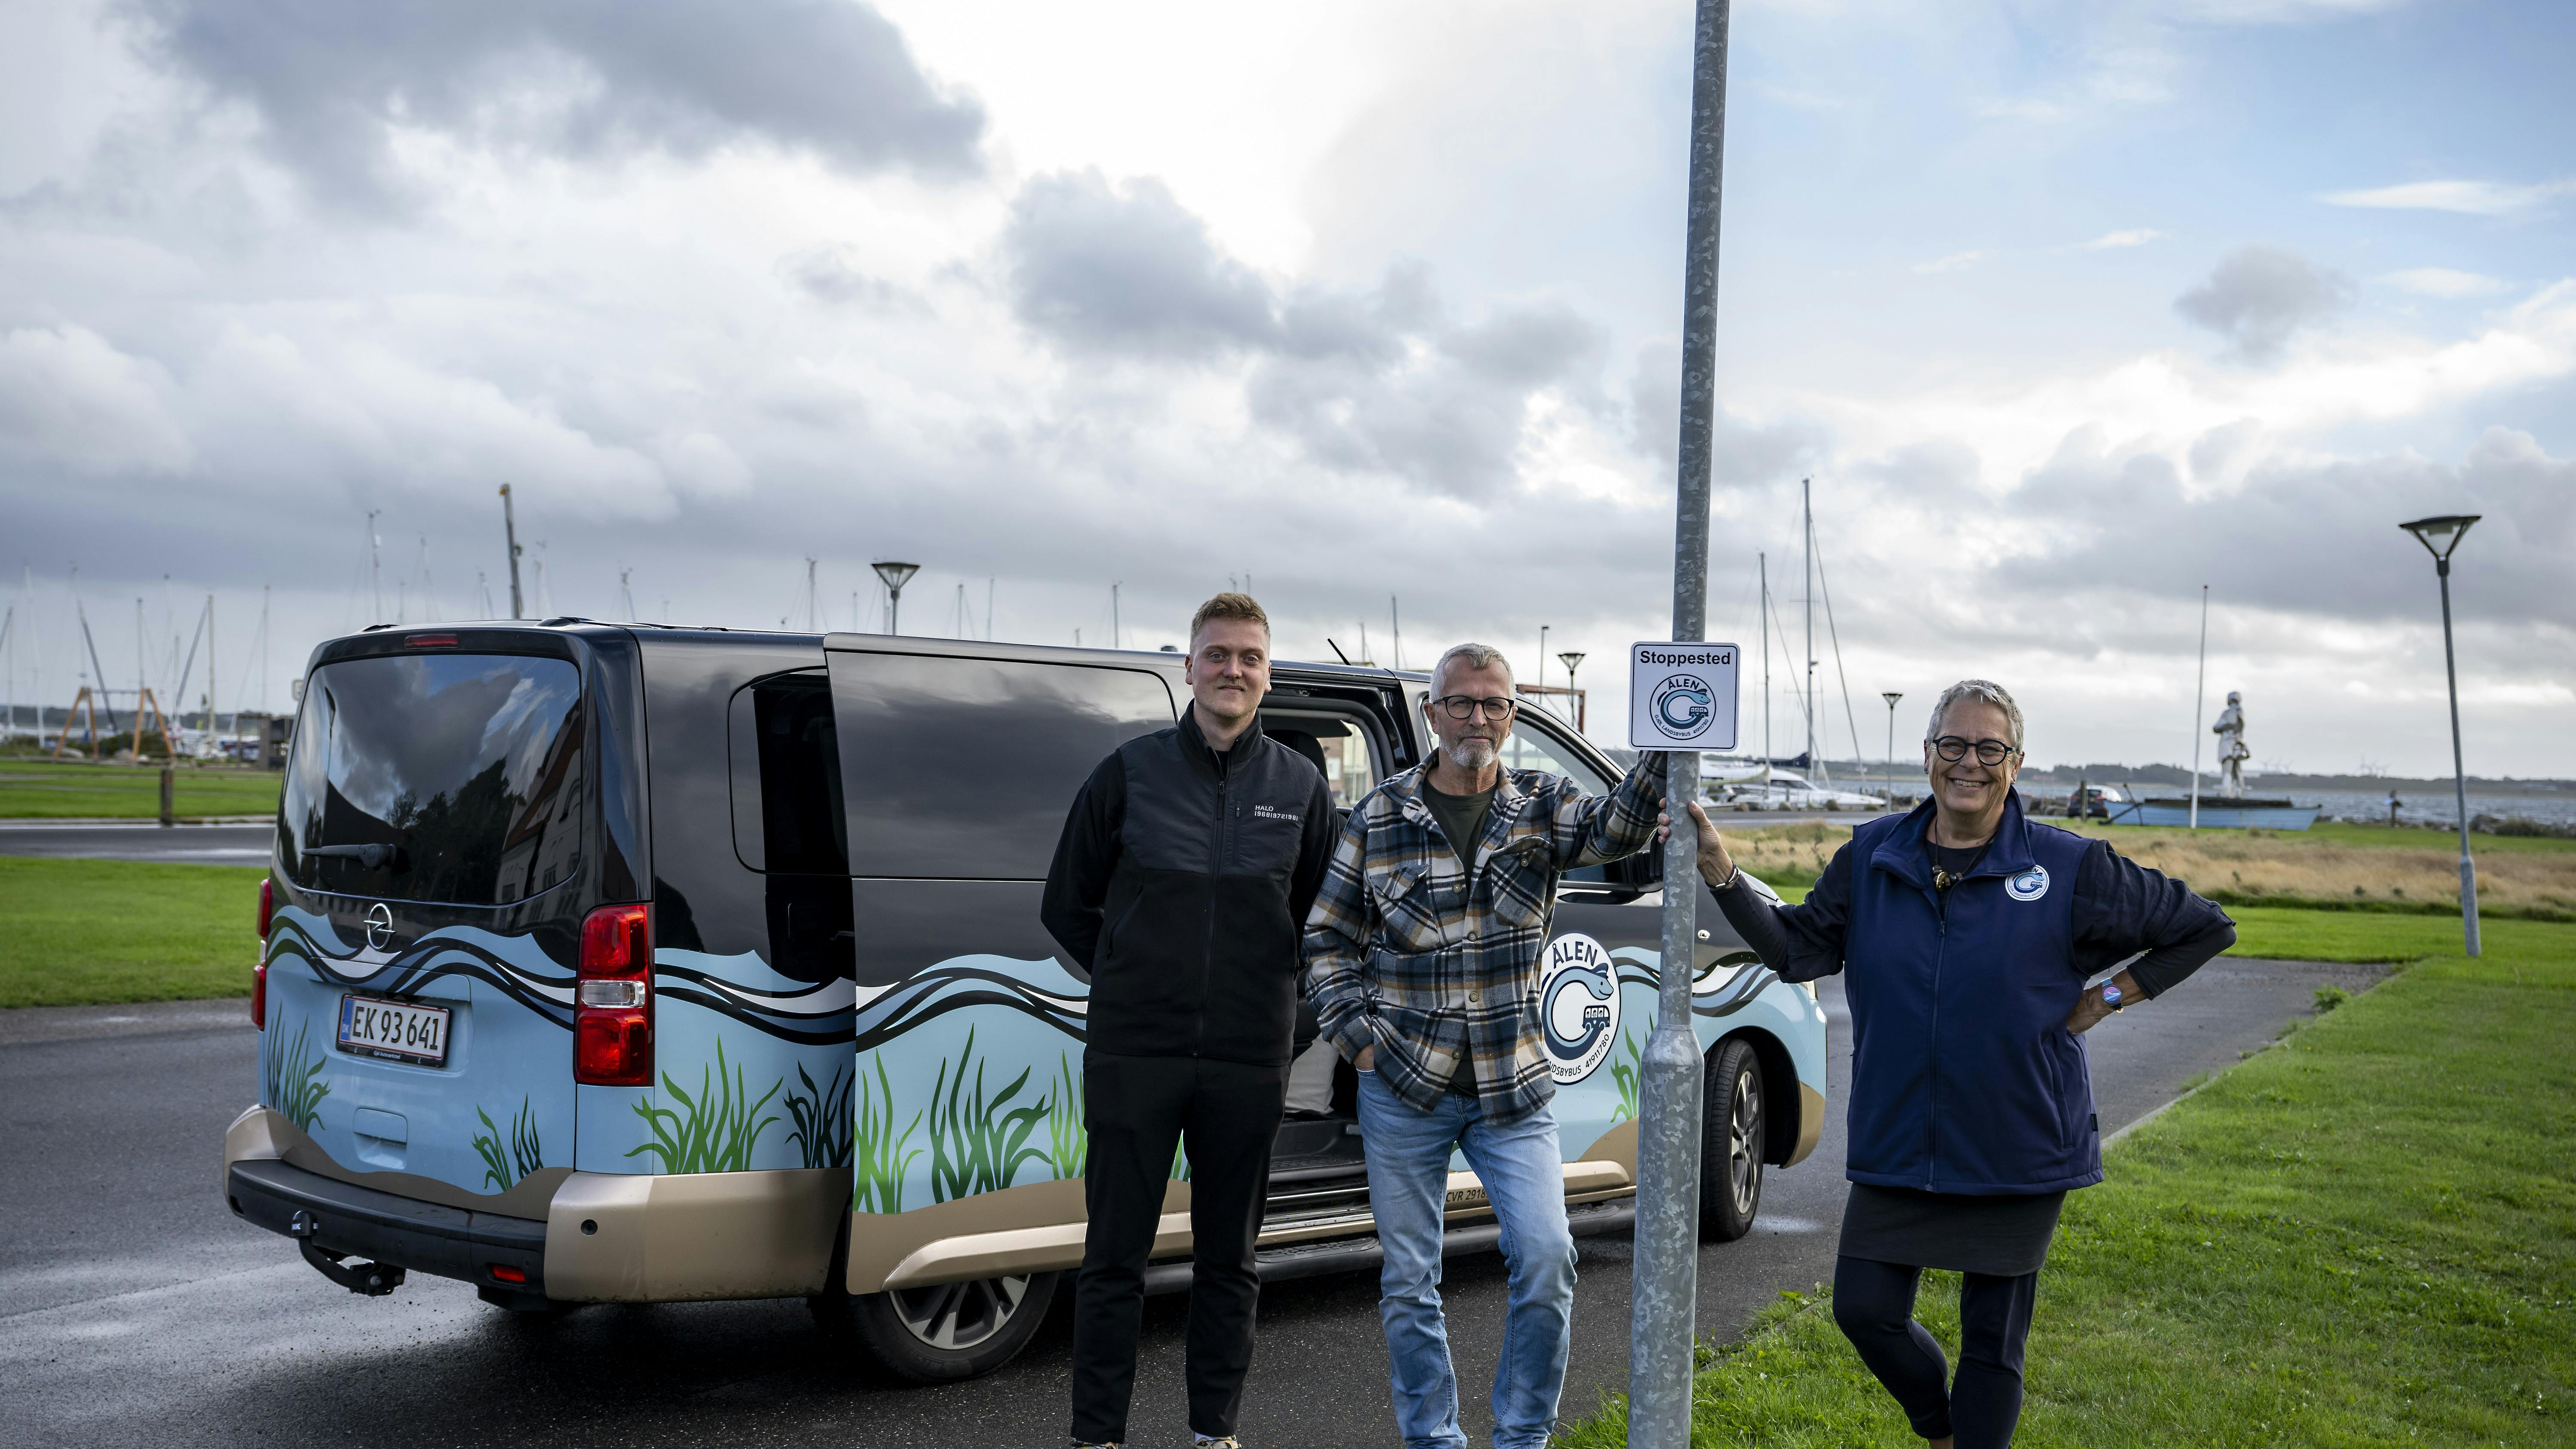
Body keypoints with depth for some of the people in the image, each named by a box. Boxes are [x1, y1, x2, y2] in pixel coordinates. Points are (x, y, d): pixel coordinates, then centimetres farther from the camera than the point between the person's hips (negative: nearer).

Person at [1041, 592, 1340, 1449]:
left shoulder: (1301, 788, 5)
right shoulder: (1129, 773, 1)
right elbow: (1066, 906, 9)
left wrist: (1265, 990, 8)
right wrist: (1134, 983, 6)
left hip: (1249, 1059, 2)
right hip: (1135, 1054, -1)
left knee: (1228, 1258, 11)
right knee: (1114, 1256, 4)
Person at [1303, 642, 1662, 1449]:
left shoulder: (1541, 806, 3)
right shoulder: (1379, 818, 1)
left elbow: (1617, 829, -18)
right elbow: (1327, 939, 7)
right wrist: (1358, 1039, -3)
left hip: (1514, 1089, 0)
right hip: (1403, 1090, 0)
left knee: (1546, 1257, -9)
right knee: (1409, 1282, 6)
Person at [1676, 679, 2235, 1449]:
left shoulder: (2069, 867, -8)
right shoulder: (1873, 855, 1)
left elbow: (2205, 927, 1)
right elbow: (1798, 950, -1)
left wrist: (2109, 997, -5)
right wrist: (1722, 874, -12)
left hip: (2018, 1149, -2)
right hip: (1897, 1145, 3)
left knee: (1993, 1341, 7)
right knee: (1864, 1310, 3)